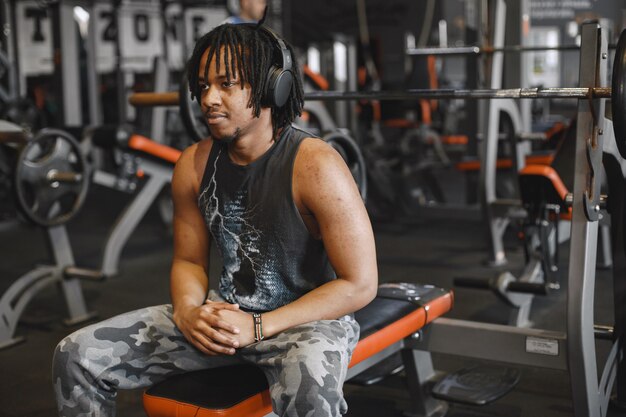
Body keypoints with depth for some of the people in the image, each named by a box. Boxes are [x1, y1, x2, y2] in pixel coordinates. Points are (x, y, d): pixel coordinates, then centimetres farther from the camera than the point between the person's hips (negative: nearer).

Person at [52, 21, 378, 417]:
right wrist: (187, 310, -11)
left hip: (309, 318, -5)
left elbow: (360, 284, -16)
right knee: (76, 355, -3)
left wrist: (258, 327, -19)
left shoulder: (314, 166, -18)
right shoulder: (194, 165, 0)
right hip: (225, 312, 6)